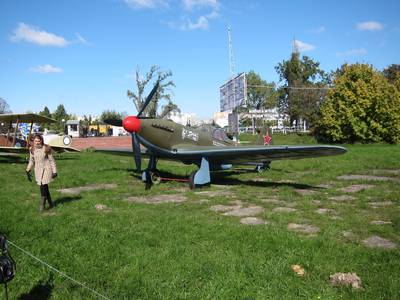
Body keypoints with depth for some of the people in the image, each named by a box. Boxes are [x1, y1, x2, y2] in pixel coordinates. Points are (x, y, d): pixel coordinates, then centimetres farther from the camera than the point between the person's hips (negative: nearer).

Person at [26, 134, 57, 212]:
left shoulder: (46, 149, -11)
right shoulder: (32, 149, 2)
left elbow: (52, 160, -6)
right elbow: (31, 160, 15)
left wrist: (54, 171, -7)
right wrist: (28, 170, 8)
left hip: (46, 169, -5)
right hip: (38, 170, 5)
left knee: (43, 187, -11)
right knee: (45, 188, 11)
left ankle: (42, 205, 0)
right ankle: (51, 204, 24)